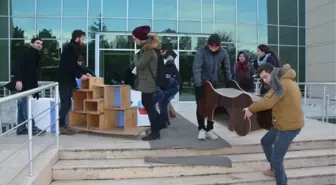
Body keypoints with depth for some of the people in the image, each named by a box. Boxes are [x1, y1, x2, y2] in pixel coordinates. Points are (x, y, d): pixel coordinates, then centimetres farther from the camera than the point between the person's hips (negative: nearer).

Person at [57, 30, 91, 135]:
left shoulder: (73, 47, 16)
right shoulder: (70, 48, -14)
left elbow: (74, 64, 20)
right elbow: (69, 65, -22)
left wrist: (85, 72, 14)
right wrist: (80, 75, -17)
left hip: (67, 79, 10)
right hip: (65, 79, -10)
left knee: (66, 103, 11)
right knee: (66, 103, -8)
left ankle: (62, 125, 17)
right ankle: (61, 126, -2)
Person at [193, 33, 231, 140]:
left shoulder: (223, 53, -8)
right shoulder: (201, 52, -21)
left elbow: (226, 68, 3)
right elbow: (196, 68, -28)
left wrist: (229, 82, 6)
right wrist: (198, 84, -38)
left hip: (214, 83, 4)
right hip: (201, 83, -3)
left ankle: (209, 130, 20)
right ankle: (201, 129, 14)